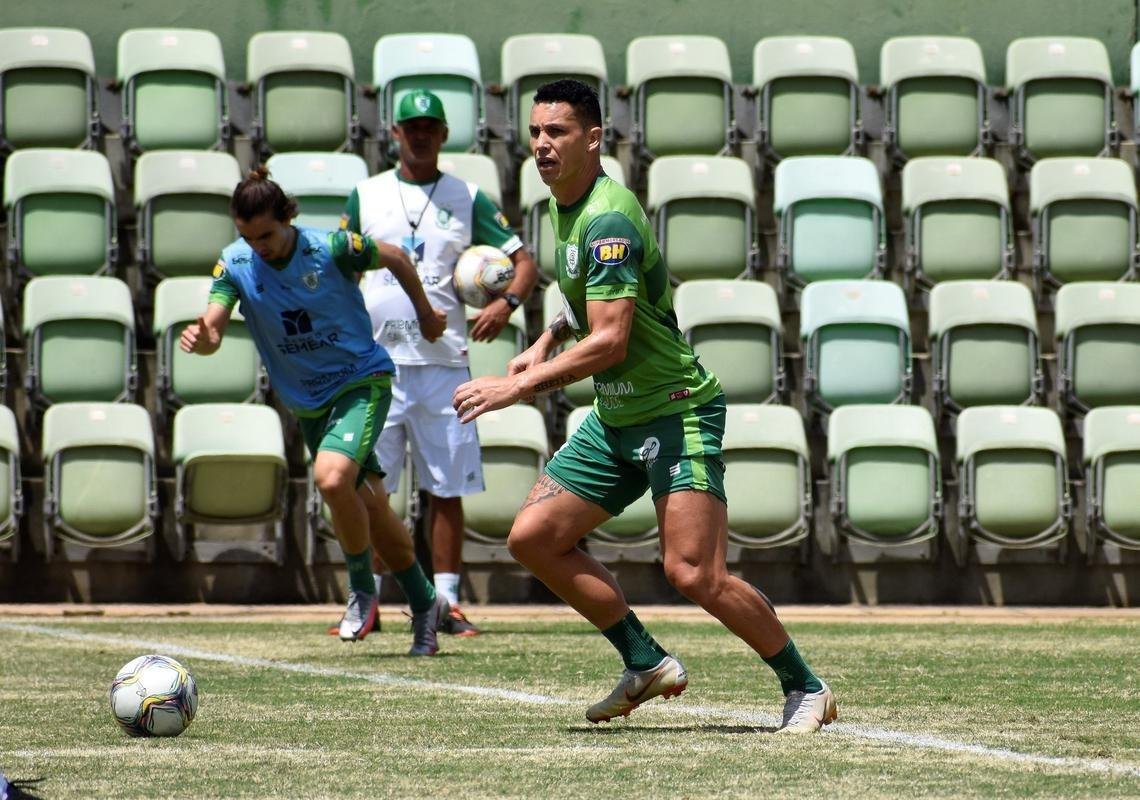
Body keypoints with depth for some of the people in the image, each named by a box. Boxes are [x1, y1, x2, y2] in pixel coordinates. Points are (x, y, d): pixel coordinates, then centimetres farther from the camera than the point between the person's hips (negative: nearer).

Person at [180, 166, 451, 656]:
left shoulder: (332, 248, -18)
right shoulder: (236, 264, -9)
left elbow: (395, 260, 0)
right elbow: (212, 331, -18)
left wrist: (425, 314, 12)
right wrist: (199, 338, -42)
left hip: (362, 380, -5)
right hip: (306, 402, 5)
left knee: (331, 476, -28)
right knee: (370, 509, 9)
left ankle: (362, 588, -7)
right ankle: (424, 606, 26)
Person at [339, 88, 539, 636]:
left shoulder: (466, 199, 8)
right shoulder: (366, 196, 10)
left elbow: (524, 261, 6)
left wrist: (507, 302, -14)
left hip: (443, 363, 0)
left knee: (446, 489, 1)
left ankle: (446, 601, 6)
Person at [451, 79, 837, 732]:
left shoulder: (608, 219, -21)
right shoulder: (563, 207, 10)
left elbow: (609, 340, -26)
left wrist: (519, 386, -24)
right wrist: (548, 339, 12)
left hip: (677, 411, -10)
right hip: (616, 419, 10)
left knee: (694, 573, -19)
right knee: (533, 538, 3)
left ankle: (806, 688, -3)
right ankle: (647, 663, 12)